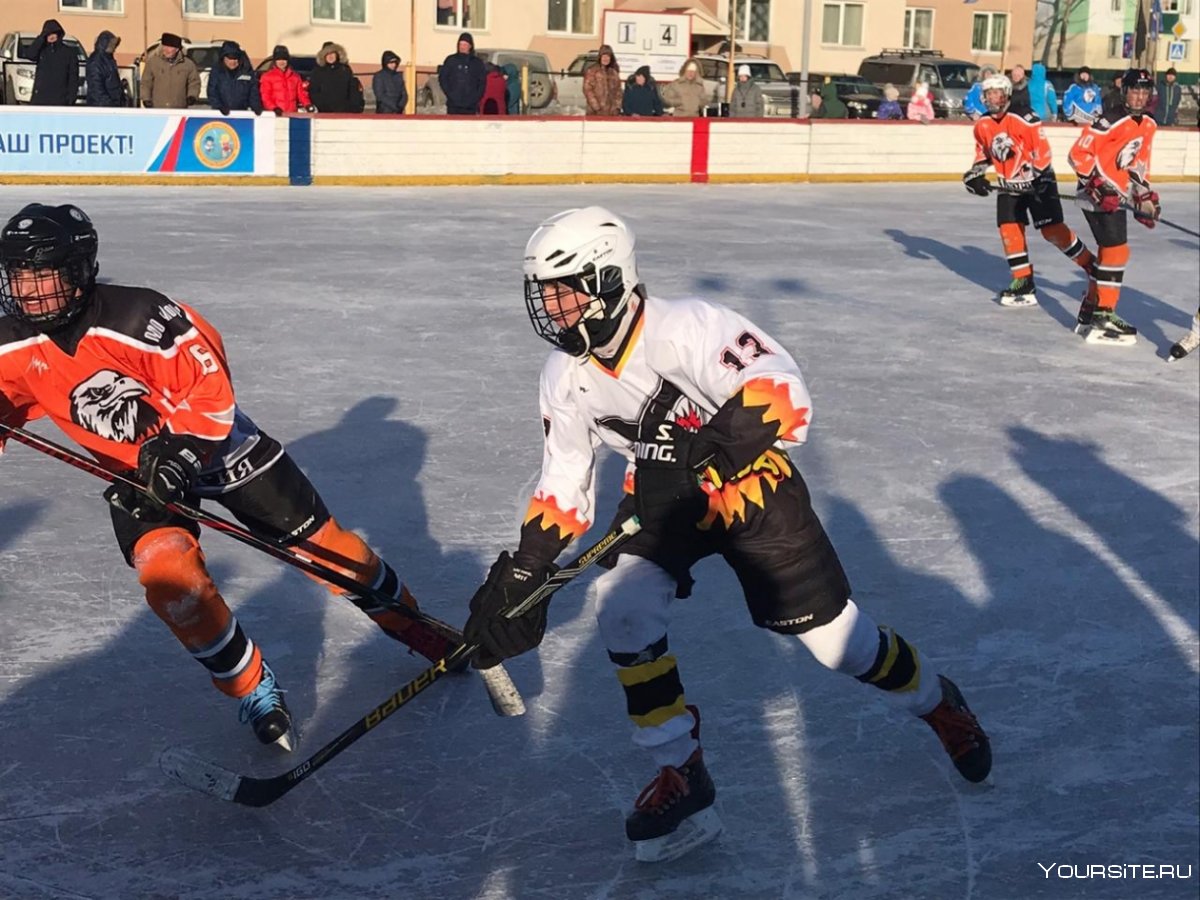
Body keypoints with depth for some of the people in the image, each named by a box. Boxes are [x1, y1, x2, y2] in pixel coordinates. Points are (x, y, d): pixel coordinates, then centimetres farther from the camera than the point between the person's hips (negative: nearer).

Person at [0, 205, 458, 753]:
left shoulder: (135, 316, -28)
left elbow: (208, 383, -20)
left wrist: (182, 447, -30)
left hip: (217, 445, -3)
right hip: (138, 472, 4)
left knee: (320, 543, 1)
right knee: (168, 573, -23)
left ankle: (419, 630, 23)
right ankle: (253, 689, -2)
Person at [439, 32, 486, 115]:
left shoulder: (477, 63, 10)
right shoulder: (450, 60, 7)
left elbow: (482, 82, 10)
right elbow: (442, 78, 6)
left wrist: (476, 97, -4)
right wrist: (450, 95, -6)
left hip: (471, 106, 1)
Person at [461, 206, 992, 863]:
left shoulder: (686, 329, -31)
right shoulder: (565, 376, -9)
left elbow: (783, 399, -40)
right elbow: (564, 481, 1)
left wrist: (704, 450, -50)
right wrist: (522, 572, -4)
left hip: (749, 486, -5)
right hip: (660, 494, 5)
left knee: (833, 635, 0)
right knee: (620, 607, -18)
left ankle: (937, 703, 32)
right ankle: (681, 772, -2)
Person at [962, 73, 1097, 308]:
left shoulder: (1024, 119, -19)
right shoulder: (982, 125, 2)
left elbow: (1042, 148, -18)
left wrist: (1040, 175, -25)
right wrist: (975, 173, 5)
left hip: (1037, 180, -6)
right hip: (1008, 185, 6)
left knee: (1053, 229, -10)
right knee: (1009, 230, -4)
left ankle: (1091, 265, 4)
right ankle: (1024, 282, 4)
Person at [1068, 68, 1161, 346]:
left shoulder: (1148, 125, 9)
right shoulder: (1111, 122, -18)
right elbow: (1078, 154, -19)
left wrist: (1145, 194, 14)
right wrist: (1098, 185, -24)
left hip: (1117, 196, 9)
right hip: (1098, 195, -9)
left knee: (1109, 251, 16)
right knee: (1116, 250, -13)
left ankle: (1091, 310, 29)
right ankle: (1103, 317, -9)